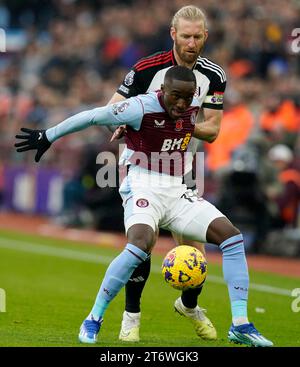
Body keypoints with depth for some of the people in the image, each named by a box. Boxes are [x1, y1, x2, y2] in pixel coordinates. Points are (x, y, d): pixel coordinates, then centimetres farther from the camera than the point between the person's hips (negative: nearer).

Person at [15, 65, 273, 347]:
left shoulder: (193, 108, 3)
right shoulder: (142, 107, -16)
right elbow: (92, 117, -8)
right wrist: (48, 136, 1)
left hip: (176, 191, 7)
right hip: (143, 188, -7)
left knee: (231, 234, -7)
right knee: (141, 243, -34)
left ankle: (240, 326, -4)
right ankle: (93, 321, -19)